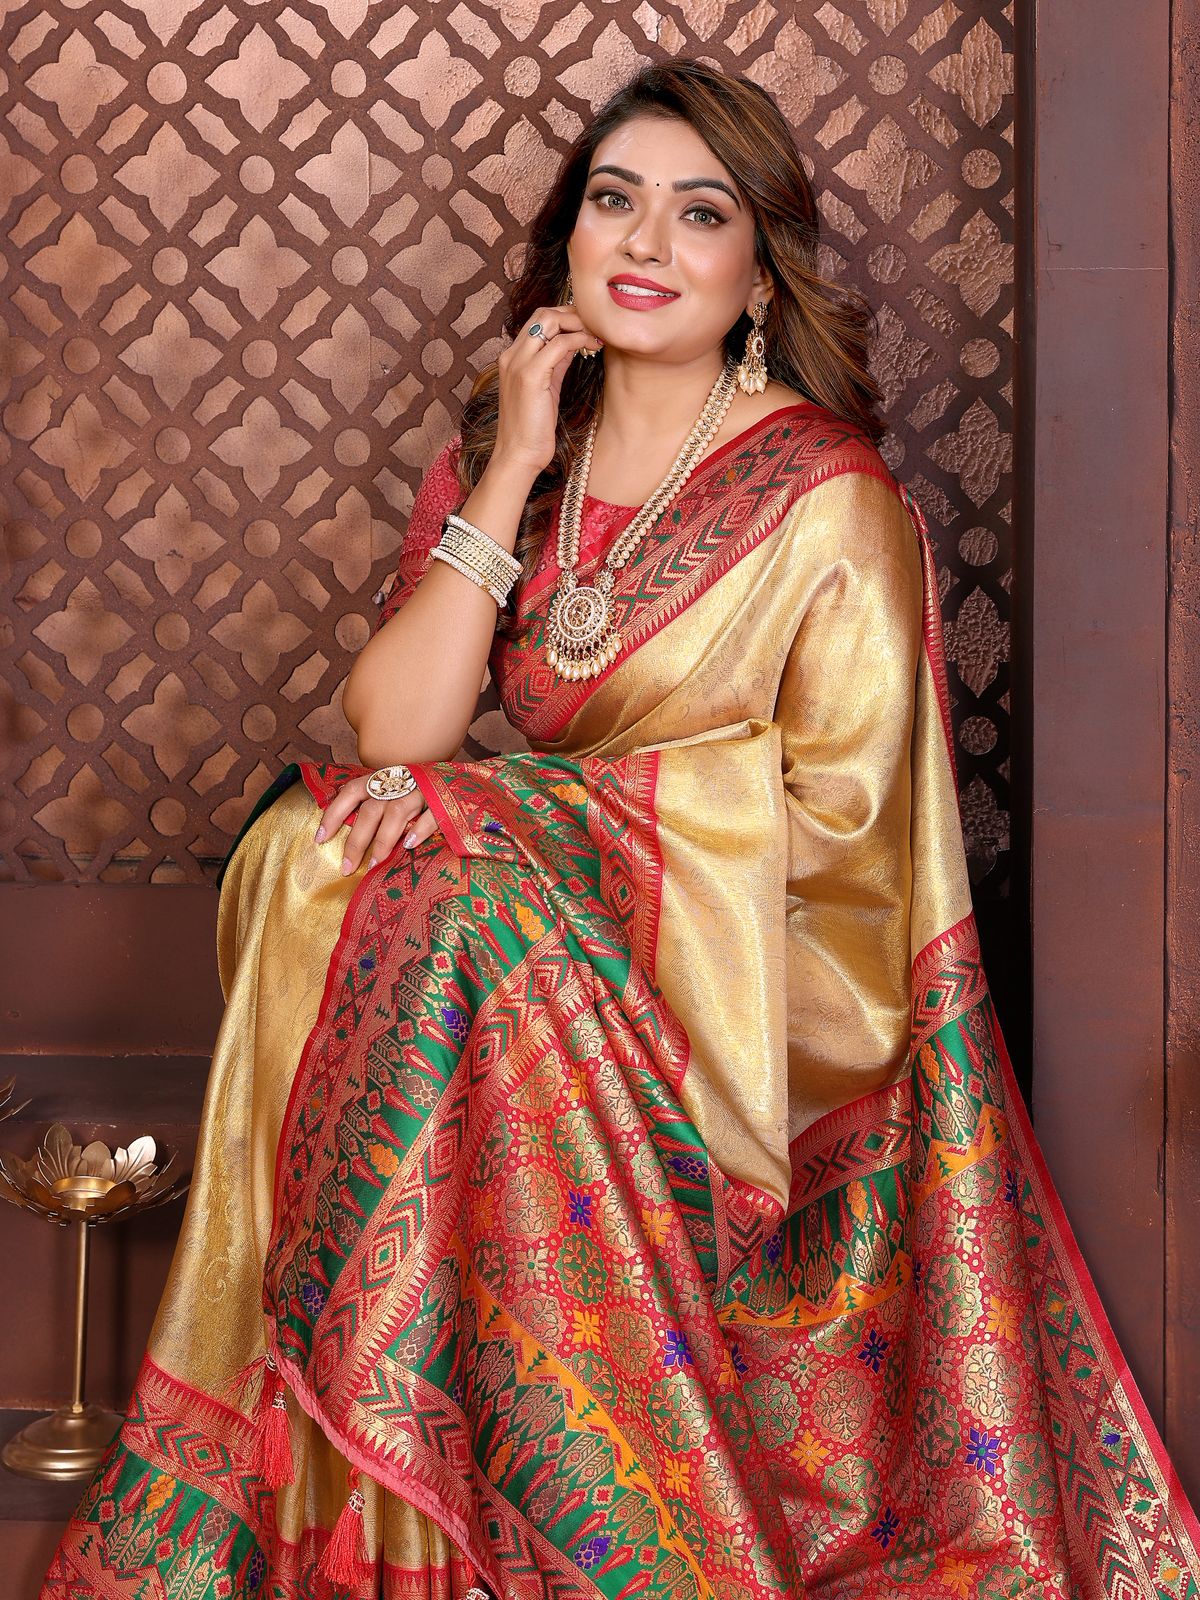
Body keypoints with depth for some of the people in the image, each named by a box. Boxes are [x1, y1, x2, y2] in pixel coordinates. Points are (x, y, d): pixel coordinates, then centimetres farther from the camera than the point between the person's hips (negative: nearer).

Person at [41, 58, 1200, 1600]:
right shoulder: (499, 459, 8)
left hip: (760, 984, -5)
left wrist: (514, 806, -16)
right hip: (540, 918, 5)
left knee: (435, 913, -29)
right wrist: (511, 475, -10)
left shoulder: (829, 498, -7)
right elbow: (393, 730, -4)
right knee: (317, 852, -23)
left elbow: (835, 807, -12)